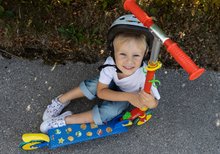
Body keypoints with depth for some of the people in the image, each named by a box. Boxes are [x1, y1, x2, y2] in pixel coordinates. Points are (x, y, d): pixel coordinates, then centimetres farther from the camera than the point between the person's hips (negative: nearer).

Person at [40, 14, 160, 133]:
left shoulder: (145, 74, -42)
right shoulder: (110, 63, -37)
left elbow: (154, 104, -28)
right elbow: (101, 92, -28)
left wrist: (150, 102, -54)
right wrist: (129, 96, -42)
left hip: (131, 95, -1)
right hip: (114, 83, 2)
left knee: (108, 111, -25)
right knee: (95, 85, -27)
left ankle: (65, 120, -9)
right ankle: (61, 101, -2)